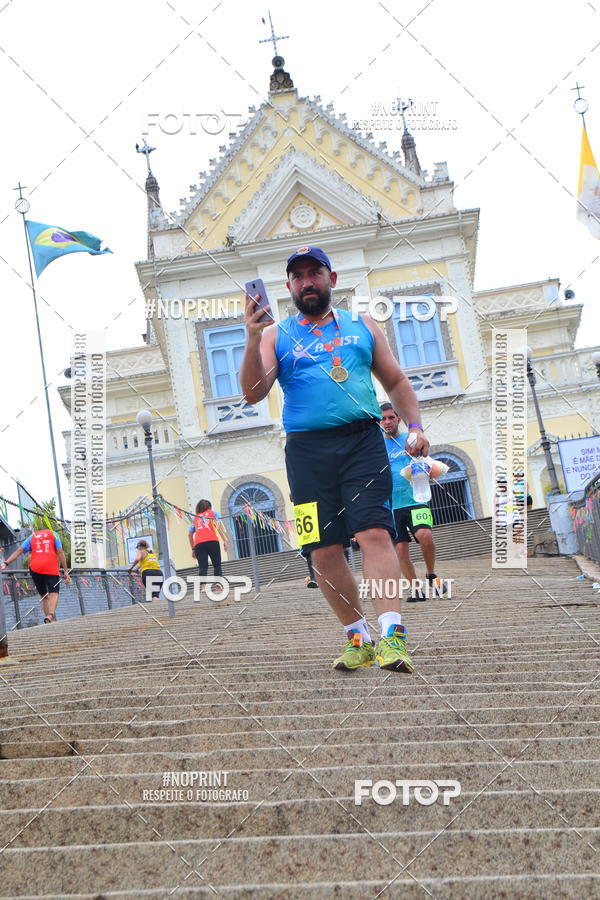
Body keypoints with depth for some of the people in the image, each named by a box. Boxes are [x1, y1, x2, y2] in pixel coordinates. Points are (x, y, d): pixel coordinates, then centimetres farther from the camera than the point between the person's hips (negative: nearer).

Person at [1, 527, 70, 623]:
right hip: (51, 568, -3)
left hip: (35, 568, 3)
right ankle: (51, 614, -36)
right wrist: (65, 571, 3)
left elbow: (19, 550, 10)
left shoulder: (32, 536, 23)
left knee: (44, 596, 14)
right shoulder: (53, 534, 17)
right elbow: (60, 552, 5)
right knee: (54, 594, -10)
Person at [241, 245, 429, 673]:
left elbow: (396, 381, 22)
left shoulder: (362, 326, 18)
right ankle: (358, 638, 12)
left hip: (362, 441, 0)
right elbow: (254, 393, 1)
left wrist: (415, 425, 7)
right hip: (308, 449, 1)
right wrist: (253, 340, -13)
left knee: (375, 532, -16)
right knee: (324, 550, -1)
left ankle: (393, 634, -18)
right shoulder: (276, 335, 14)